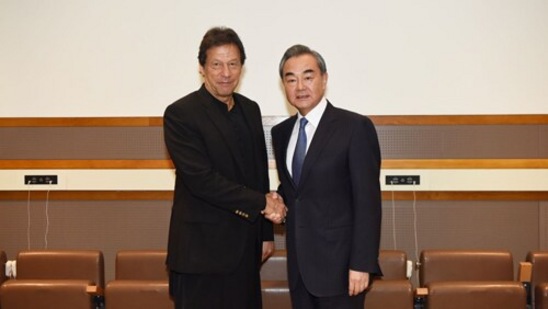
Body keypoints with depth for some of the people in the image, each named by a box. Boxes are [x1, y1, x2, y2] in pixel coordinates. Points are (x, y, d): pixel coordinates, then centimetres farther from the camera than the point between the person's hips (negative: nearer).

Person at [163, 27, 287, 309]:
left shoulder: (250, 110, 10)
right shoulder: (180, 114, -10)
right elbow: (201, 179, -19)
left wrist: (266, 232, 13)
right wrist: (262, 203, -14)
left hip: (245, 248, 6)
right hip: (202, 250, -6)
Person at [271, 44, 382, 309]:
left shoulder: (355, 127, -10)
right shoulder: (281, 132, 10)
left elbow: (367, 201, -13)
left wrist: (361, 264, -17)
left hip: (338, 261, -6)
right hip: (299, 262, 6)